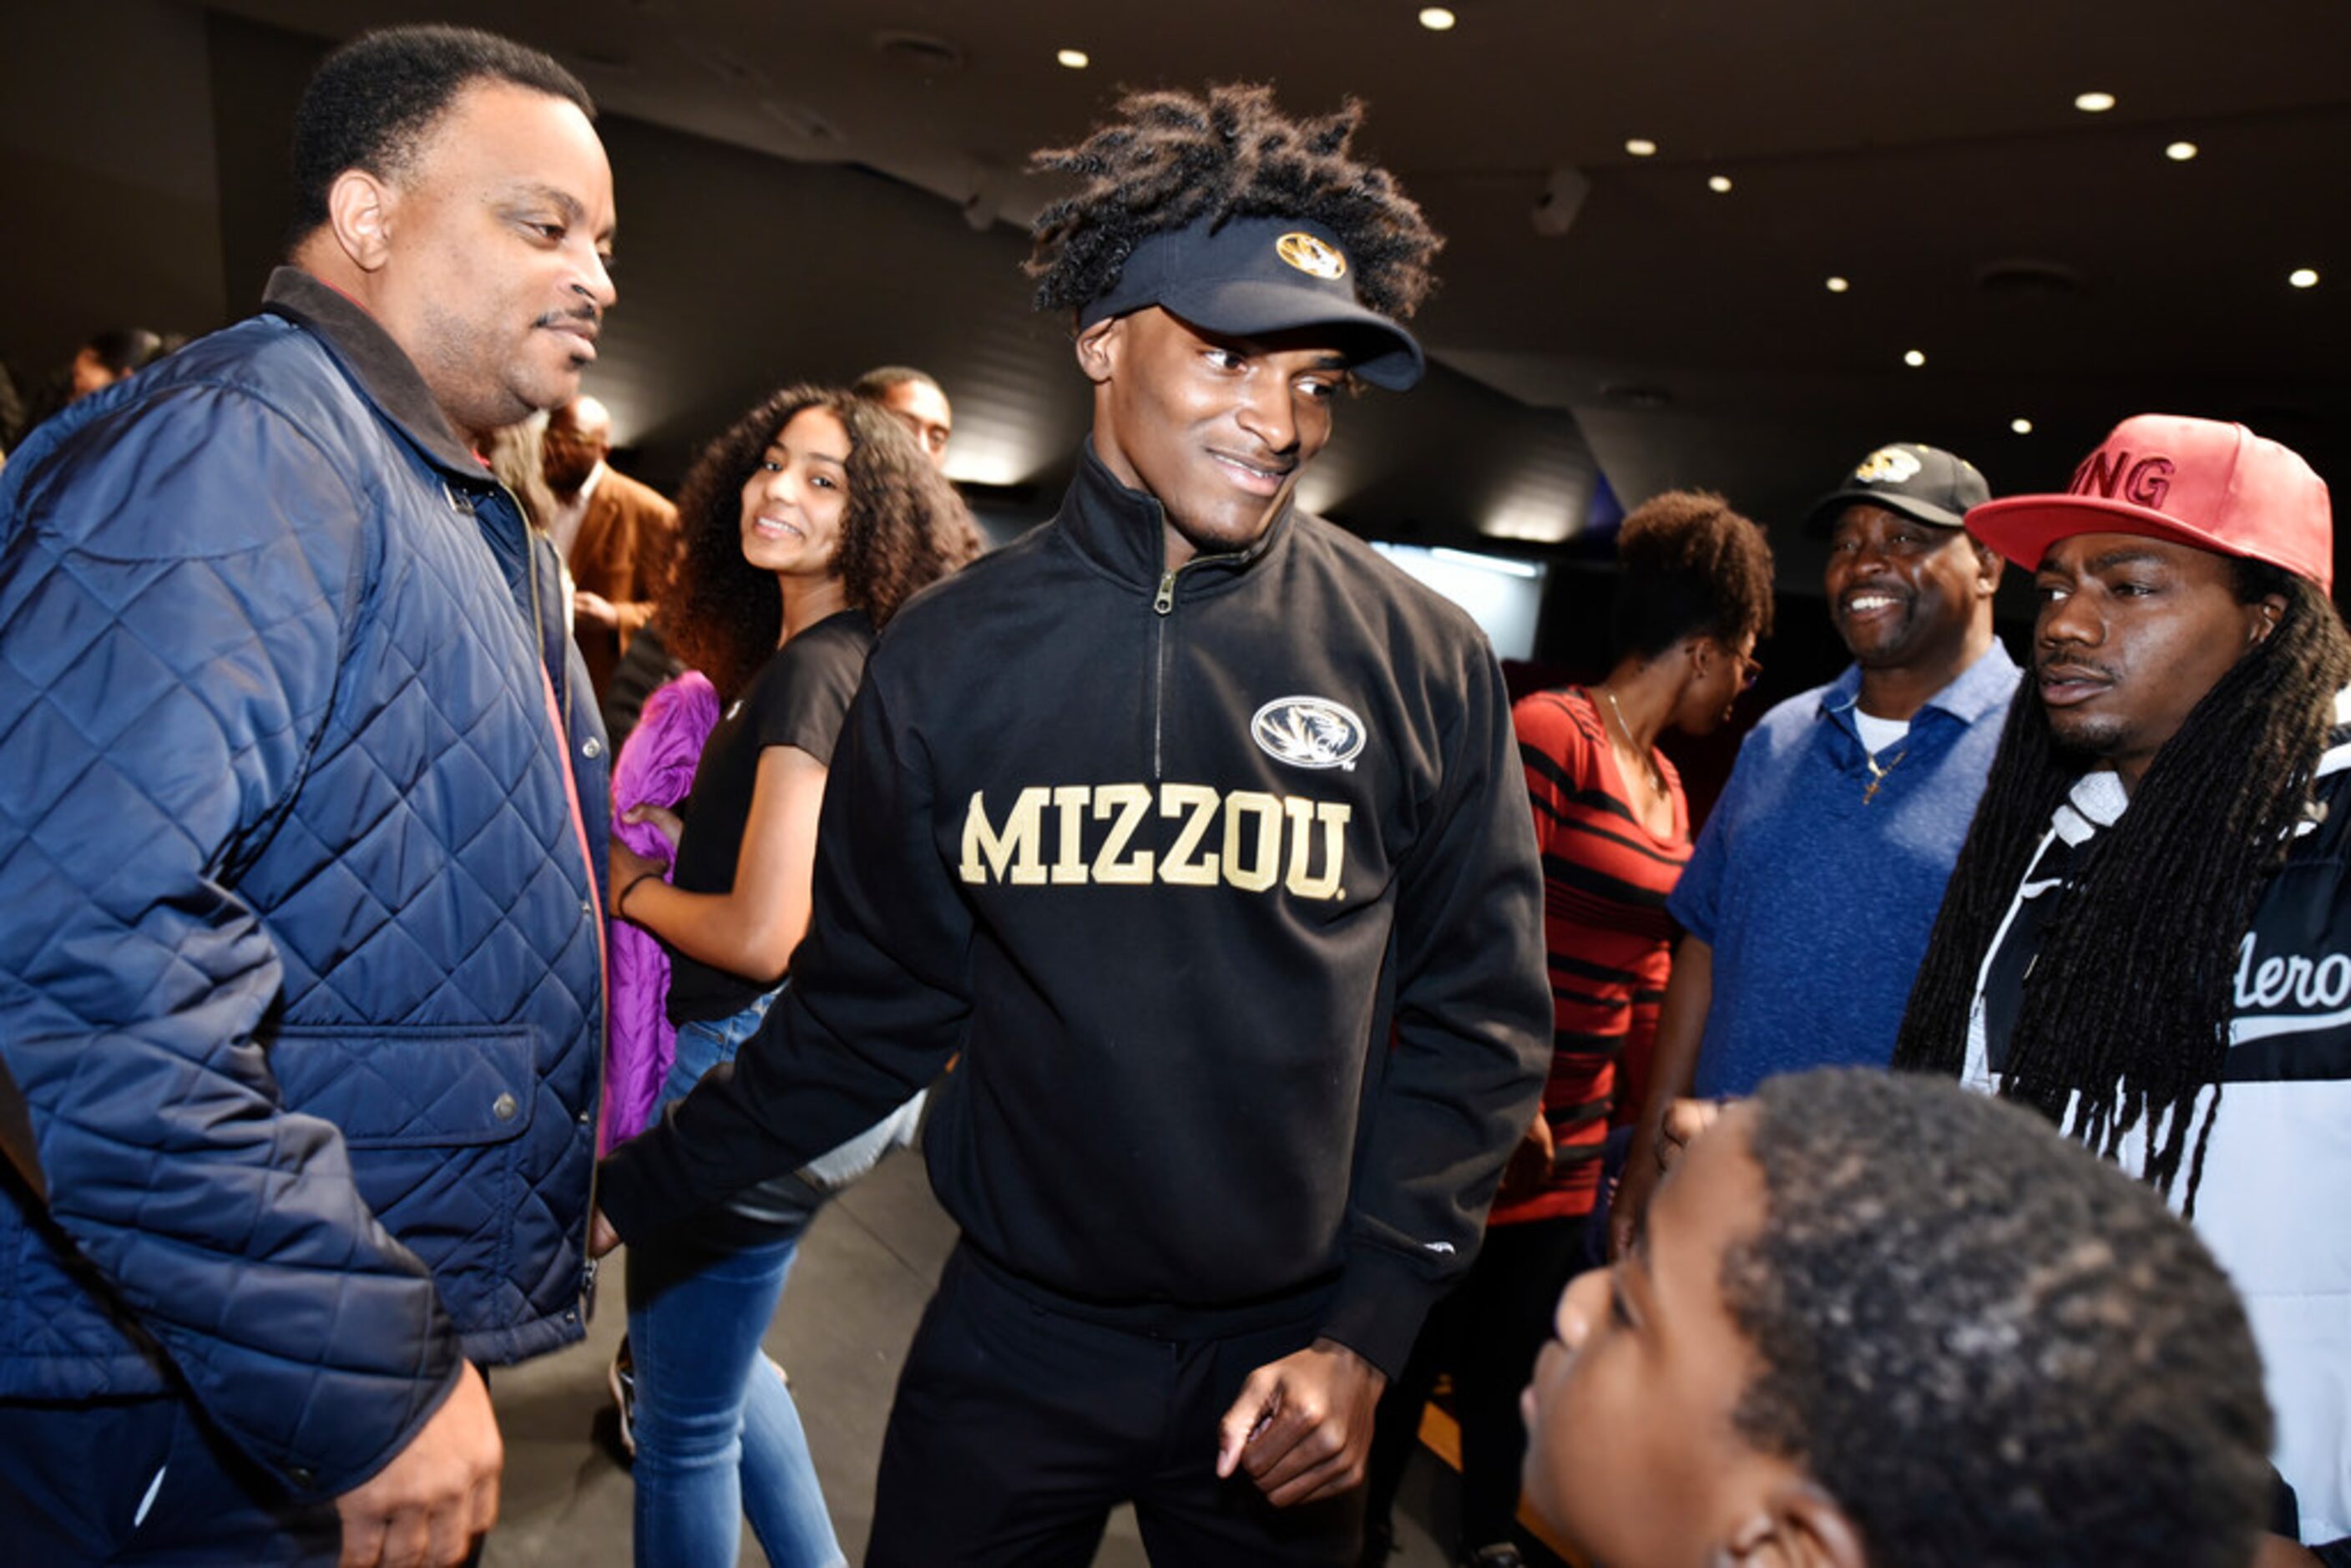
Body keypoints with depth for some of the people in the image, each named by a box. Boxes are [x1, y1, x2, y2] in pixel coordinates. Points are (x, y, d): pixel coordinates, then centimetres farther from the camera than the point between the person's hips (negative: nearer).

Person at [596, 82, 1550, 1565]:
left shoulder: (1425, 663, -8)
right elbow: (871, 1003, 2)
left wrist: (1368, 1333, -7)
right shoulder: (951, 653, -5)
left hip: (1287, 1350, 0)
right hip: (1013, 1335, 1)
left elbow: (1474, 1020, -4)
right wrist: (634, 1188, -1)